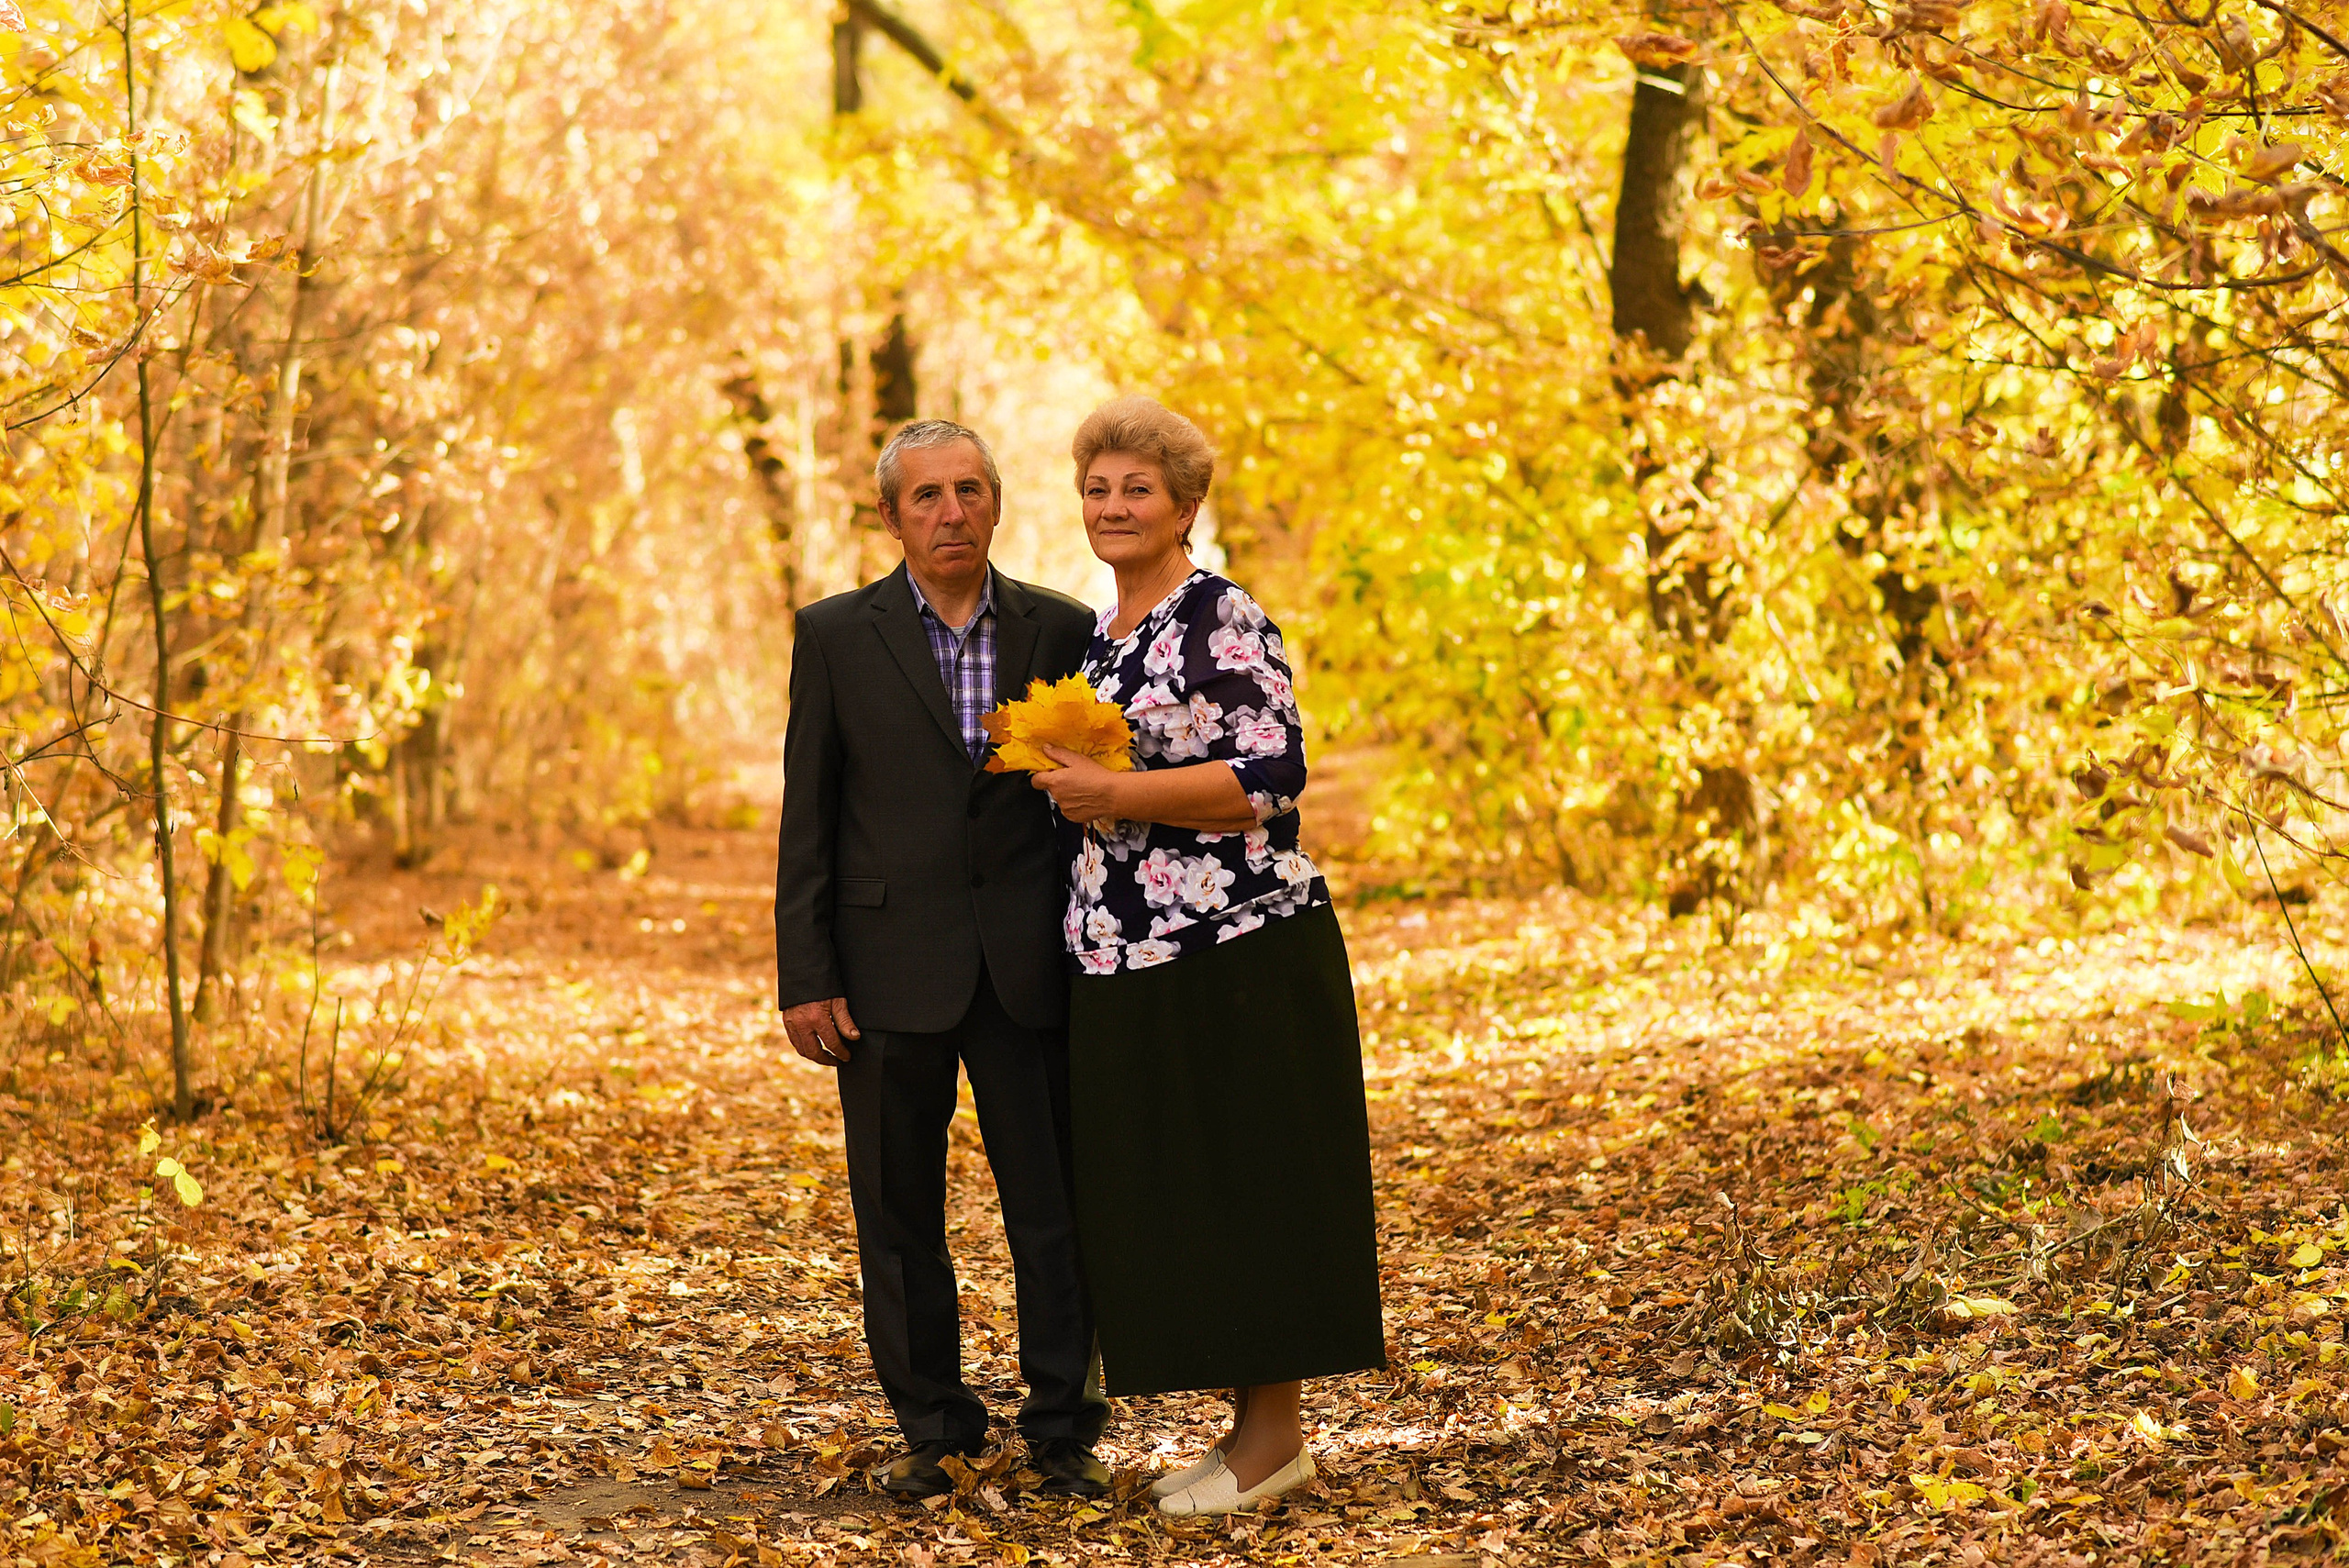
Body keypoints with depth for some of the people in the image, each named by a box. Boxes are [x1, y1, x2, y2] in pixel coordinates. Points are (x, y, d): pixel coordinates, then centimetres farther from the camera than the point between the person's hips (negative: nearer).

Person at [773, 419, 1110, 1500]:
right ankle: (931, 1428, 20)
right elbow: (807, 819, 1)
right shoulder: (837, 636, 2)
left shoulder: (1059, 631, 5)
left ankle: (1065, 1427, 15)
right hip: (892, 968, 0)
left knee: (1055, 1207, 3)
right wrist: (804, 978, -4)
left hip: (1029, 965, 1)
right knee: (899, 1213, 7)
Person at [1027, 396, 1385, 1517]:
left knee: (1248, 1183, -3)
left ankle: (1276, 1433, 6)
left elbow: (1272, 777, -18)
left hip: (1239, 957, -8)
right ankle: (1251, 1428, 18)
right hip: (1130, 965, 9)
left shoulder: (1224, 620, -10)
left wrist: (1116, 794, -20)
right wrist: (1062, 780, 7)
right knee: (1165, 1200, 9)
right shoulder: (1102, 636, 16)